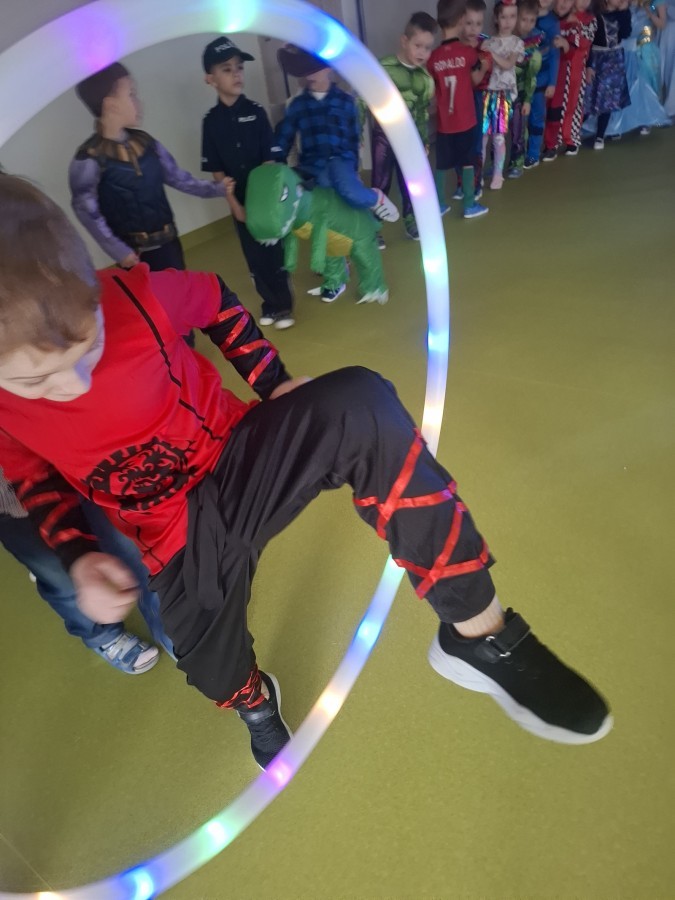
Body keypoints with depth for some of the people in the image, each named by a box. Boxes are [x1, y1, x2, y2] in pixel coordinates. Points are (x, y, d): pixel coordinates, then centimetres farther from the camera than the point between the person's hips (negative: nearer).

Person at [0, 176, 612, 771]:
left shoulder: (133, 296, -20)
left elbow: (215, 301, 2)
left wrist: (274, 382, -4)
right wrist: (77, 556, -6)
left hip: (238, 459, -2)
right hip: (178, 541, 3)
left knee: (360, 404, -32)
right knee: (218, 676, 13)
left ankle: (479, 633, -24)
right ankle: (256, 701, 59)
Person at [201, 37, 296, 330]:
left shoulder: (255, 111, -2)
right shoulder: (211, 120, -1)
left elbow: (271, 159, -3)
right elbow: (217, 170, 0)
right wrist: (235, 205, -6)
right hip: (239, 202, 1)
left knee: (276, 252, 3)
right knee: (255, 257, 9)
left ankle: (284, 305, 17)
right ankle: (269, 303, 26)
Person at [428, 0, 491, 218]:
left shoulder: (433, 57, -5)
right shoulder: (468, 51, -10)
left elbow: (432, 90, 1)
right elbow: (476, 80, 4)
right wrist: (484, 67, 22)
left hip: (443, 122, 2)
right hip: (465, 120, -2)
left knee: (441, 165, 12)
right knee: (467, 162, 8)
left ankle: (439, 205, 18)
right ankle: (469, 206, 13)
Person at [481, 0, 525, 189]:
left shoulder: (517, 42, 2)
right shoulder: (488, 42, 7)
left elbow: (508, 65, -12)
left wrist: (490, 53, -17)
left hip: (505, 94, -2)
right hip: (487, 91, 2)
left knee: (498, 136, -4)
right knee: (482, 134, 0)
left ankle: (498, 174, 8)